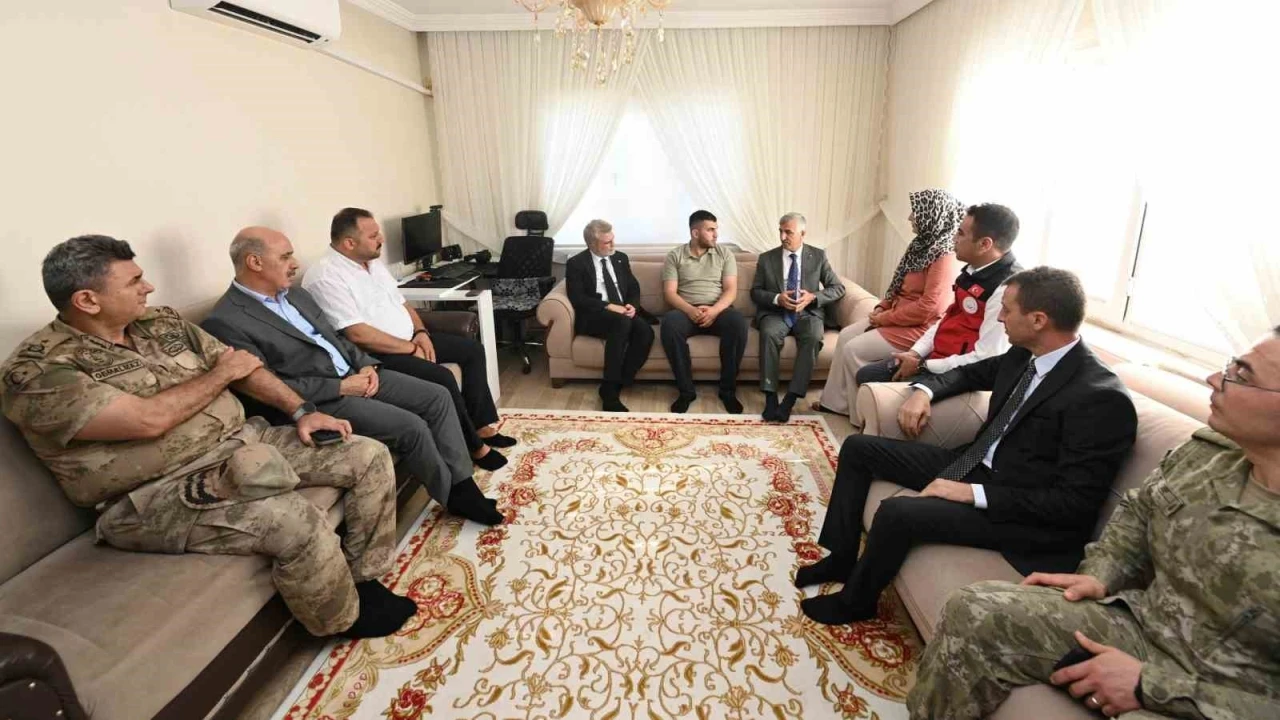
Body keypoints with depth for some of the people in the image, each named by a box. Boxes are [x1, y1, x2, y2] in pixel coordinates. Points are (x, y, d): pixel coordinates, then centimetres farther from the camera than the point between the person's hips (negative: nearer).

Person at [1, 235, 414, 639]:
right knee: (293, 520, -33)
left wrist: (302, 412, -3)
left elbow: (243, 365, 10)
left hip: (240, 441, 8)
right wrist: (221, 373, -8)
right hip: (159, 494, -7)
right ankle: (344, 620, -3)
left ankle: (364, 580, 9)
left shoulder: (161, 322, 10)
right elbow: (149, 420, -24)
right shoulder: (37, 371, -12)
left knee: (369, 456, -4)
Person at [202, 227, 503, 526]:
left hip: (354, 373, 9)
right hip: (321, 400, -8)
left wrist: (366, 365, 0)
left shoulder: (295, 294, 13)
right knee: (411, 426, -23)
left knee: (438, 397, -5)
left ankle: (462, 482, 2)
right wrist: (341, 387, -18)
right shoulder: (226, 322, -13)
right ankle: (453, 496, 0)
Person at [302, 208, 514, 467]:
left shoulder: (373, 263, 11)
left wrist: (420, 333, -1)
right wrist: (410, 348, -19)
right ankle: (474, 446, -9)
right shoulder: (325, 278, -18)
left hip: (409, 340, 10)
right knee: (442, 378, -28)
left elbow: (401, 303, 17)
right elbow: (357, 334, -25)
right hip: (373, 355, -10)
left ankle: (480, 426, 7)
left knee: (473, 349, 4)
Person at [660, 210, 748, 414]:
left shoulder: (724, 254, 11)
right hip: (686, 310, -1)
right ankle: (686, 390, -23)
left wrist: (714, 310, -19)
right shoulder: (674, 256, 7)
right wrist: (690, 310, -21)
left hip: (717, 310, 1)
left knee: (738, 322, -33)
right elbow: (669, 293, -2)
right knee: (669, 323, -36)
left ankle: (728, 390, -18)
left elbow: (731, 290, 1)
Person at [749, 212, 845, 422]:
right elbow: (755, 292, 7)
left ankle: (789, 400, -33)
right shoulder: (766, 259, 9)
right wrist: (777, 299, -13)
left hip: (807, 312, 0)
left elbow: (838, 288, 7)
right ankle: (770, 398, -33)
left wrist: (813, 297, -12)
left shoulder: (818, 256, 8)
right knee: (769, 334, -35)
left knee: (813, 337, -33)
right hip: (775, 312, 0)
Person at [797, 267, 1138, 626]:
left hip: (1025, 512, -8)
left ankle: (855, 600, 2)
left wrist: (974, 493, -26)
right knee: (858, 448, 5)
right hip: (974, 465, 9)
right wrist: (924, 390, 1)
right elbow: (973, 372, 21)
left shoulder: (1102, 398, -23)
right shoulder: (1024, 355, 0)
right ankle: (841, 557, 15)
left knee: (897, 513, -29)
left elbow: (1075, 502, -23)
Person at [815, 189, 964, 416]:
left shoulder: (944, 256, -21)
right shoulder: (924, 244, 10)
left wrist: (886, 318, -18)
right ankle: (836, 402, 10)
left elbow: (929, 307, -27)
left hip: (918, 327, -10)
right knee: (846, 336, 3)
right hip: (898, 318, 10)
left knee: (854, 350, -14)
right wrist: (882, 307, 2)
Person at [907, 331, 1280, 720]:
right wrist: (1100, 575, 1)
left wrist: (1152, 684, -20)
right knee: (975, 612, -9)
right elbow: (1137, 511, 14)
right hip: (1136, 621, 6)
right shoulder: (1205, 450, -4)